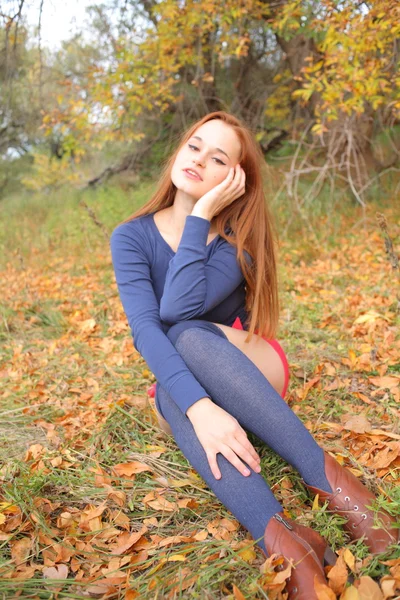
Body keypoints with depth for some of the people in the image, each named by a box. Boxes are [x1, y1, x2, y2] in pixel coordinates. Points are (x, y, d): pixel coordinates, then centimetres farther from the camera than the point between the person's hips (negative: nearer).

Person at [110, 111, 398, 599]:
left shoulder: (237, 240, -11)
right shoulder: (131, 237, -9)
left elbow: (178, 308, -29)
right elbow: (145, 328, -25)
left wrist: (200, 216, -23)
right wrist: (199, 407, -41)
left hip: (248, 366, -1)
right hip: (181, 384, 1)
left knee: (188, 336, -35)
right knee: (181, 404, -37)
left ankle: (329, 478, -38)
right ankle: (281, 538, -47)